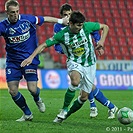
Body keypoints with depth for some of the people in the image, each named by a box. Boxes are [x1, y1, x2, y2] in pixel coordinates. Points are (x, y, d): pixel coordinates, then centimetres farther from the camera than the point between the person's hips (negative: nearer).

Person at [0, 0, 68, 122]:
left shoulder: (28, 19, -8)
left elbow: (45, 19, 6)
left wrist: (60, 21, 9)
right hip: (12, 61, 2)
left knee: (32, 89, -12)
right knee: (12, 90, -5)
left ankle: (37, 99, 28)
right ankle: (27, 114, 17)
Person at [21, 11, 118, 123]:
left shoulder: (87, 26, -13)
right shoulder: (62, 35, -15)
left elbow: (105, 27, 2)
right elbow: (44, 45, -10)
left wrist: (102, 40, -13)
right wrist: (31, 57, -21)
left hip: (89, 64, 2)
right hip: (74, 63, -2)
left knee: (84, 97, 2)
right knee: (75, 81, -38)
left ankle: (67, 114, 21)